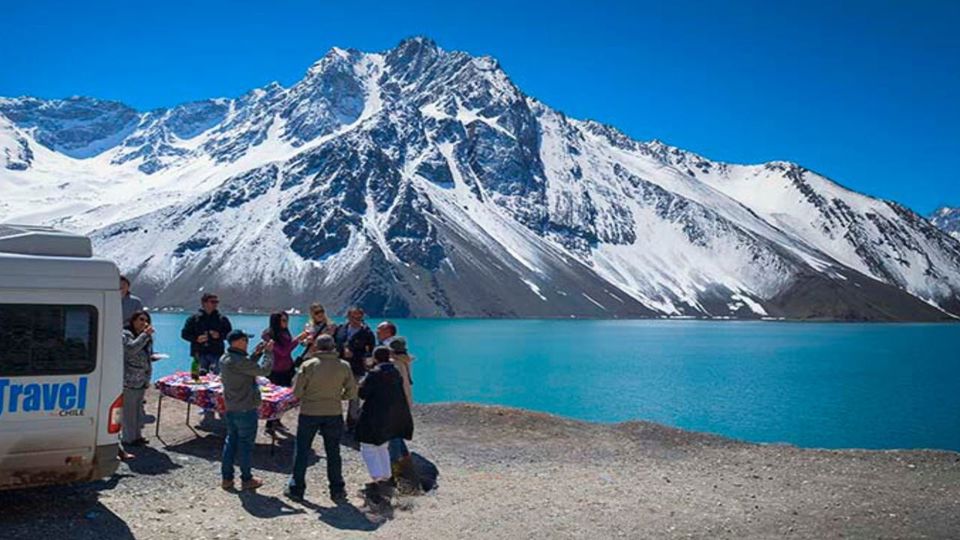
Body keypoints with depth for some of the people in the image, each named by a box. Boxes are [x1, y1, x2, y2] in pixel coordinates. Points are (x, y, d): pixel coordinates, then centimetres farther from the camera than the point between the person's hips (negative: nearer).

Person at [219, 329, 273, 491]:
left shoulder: (225, 359, 5)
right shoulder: (239, 361, -24)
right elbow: (264, 370, -21)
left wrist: (256, 354, 5)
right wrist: (268, 352, -9)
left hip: (230, 408, 8)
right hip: (246, 409, -8)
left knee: (231, 440, 16)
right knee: (246, 443, 4)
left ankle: (226, 478, 21)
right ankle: (246, 479, 14)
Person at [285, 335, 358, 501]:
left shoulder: (308, 365, -12)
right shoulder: (344, 366, -6)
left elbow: (296, 392, -9)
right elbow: (352, 392, 0)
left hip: (309, 413, -2)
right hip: (334, 414, 2)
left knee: (302, 451, 13)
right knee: (333, 453, 14)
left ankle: (296, 488, 20)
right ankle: (337, 490, 21)